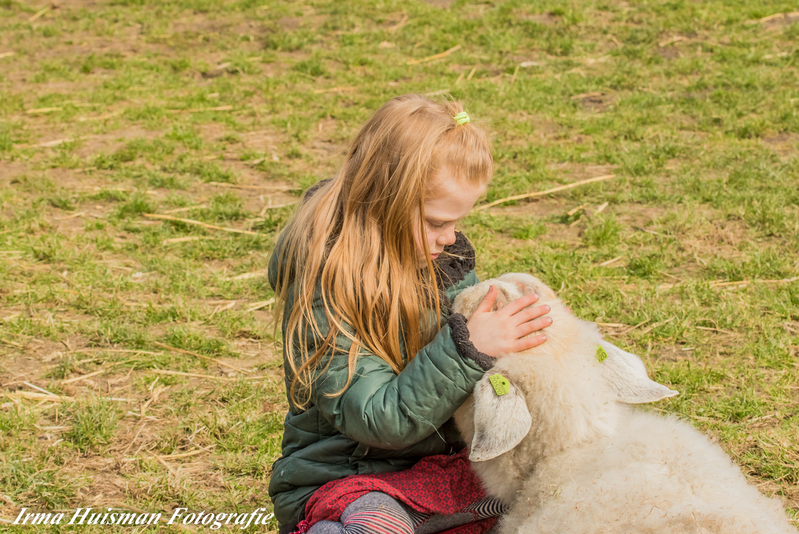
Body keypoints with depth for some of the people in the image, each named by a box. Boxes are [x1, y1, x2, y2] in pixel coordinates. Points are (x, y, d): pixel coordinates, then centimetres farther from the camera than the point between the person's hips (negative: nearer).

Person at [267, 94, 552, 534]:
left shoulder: (447, 259, 3)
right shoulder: (324, 287, -19)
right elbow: (378, 421, -23)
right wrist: (466, 348, -30)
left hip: (436, 465, 7)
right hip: (338, 478, -7)